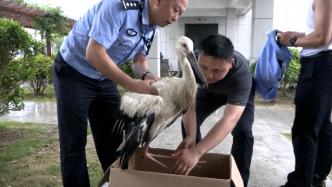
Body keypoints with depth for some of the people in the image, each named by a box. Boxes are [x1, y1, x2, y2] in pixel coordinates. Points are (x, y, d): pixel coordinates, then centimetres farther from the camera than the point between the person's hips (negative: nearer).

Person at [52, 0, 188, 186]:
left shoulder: (152, 26, -2)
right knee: (74, 142, -1)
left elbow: (139, 60, 5)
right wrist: (133, 85, -33)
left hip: (104, 78, 7)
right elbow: (93, 54, -33)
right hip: (74, 73, -7)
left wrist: (146, 74, -19)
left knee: (112, 138, 11)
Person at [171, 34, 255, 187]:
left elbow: (230, 119, -54)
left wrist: (196, 152, -63)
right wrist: (190, 136, -53)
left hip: (240, 93, -2)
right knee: (188, 123, -8)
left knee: (242, 131, -21)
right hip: (209, 91, 3)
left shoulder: (241, 73, -45)